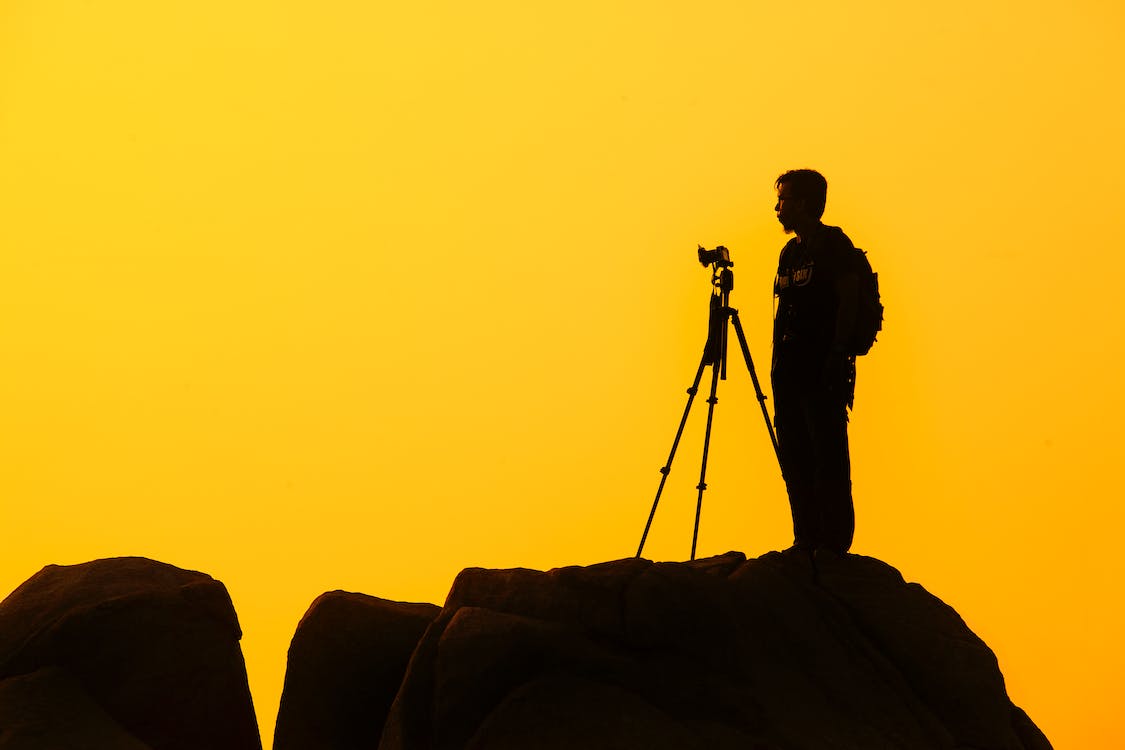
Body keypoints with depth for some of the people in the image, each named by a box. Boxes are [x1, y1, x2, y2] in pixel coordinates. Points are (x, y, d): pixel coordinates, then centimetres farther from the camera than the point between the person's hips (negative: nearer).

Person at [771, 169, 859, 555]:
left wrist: (838, 357, -19)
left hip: (823, 371, -8)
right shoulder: (789, 252, 19)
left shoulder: (834, 244, -5)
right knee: (795, 461, 7)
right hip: (789, 372, 9)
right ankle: (806, 543, 12)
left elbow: (849, 300, -12)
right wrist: (778, 365, 17)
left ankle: (834, 545, -6)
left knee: (828, 459, -8)